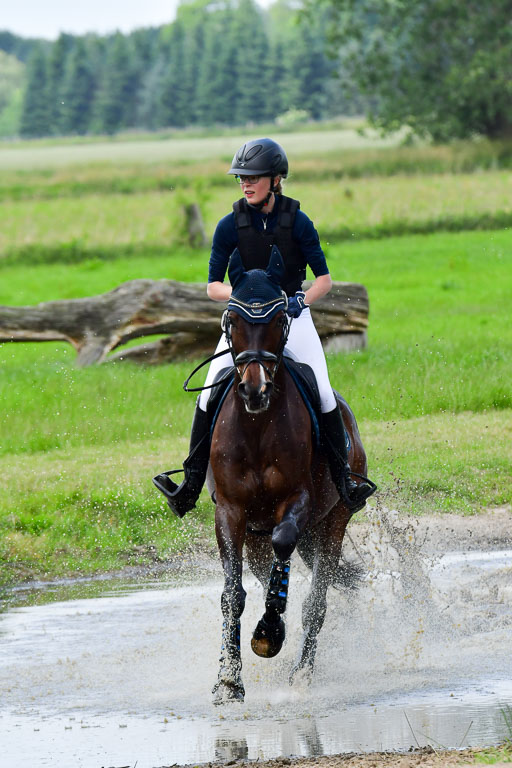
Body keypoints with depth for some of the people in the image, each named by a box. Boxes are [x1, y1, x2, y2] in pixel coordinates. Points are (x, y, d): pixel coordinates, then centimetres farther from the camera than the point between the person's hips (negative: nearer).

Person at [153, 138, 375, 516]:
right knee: (209, 396, -14)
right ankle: (191, 484, -9)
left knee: (323, 393, -18)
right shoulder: (230, 226, -3)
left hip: (292, 315, -1)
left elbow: (324, 278, -1)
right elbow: (213, 286, 0)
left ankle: (344, 479, -9)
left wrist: (302, 300, -20)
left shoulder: (298, 222, -5)